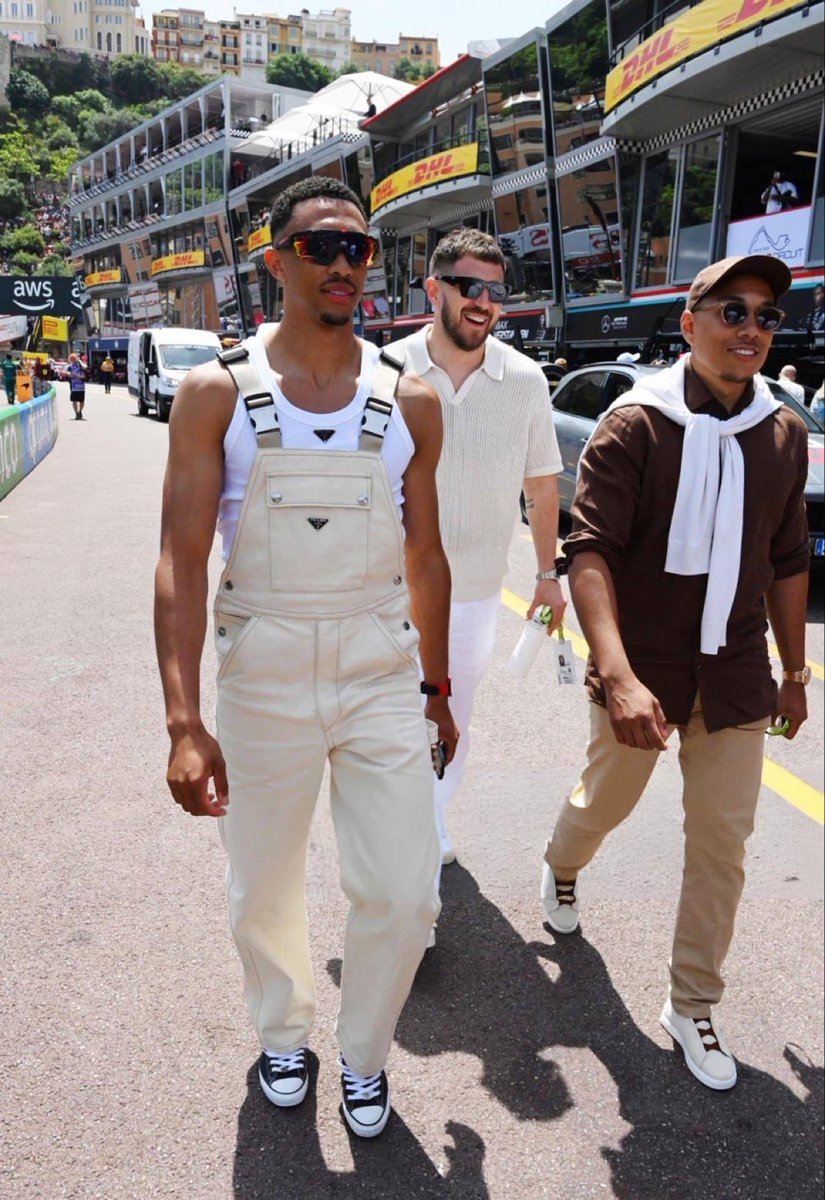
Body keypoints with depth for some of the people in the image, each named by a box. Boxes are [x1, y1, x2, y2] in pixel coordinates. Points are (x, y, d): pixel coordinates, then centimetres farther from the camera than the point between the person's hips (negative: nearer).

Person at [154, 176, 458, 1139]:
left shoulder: (410, 403, 1)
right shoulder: (218, 393, -6)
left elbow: (424, 559, 9)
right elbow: (181, 564, -11)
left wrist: (437, 687, 13)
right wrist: (183, 722, -18)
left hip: (384, 678, 2)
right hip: (263, 680, -1)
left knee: (402, 896, 4)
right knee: (263, 895, 15)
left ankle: (364, 1054, 33)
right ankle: (283, 1033, 45)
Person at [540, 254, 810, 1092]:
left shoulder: (783, 433, 1)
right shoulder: (634, 425, -14)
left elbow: (787, 561, 10)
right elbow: (590, 553, -22)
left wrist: (794, 671, 13)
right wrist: (618, 676, -33)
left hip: (735, 679, 4)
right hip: (641, 673, -3)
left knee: (721, 842, 7)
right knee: (605, 802, 17)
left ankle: (692, 1006, 25)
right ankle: (561, 869, 53)